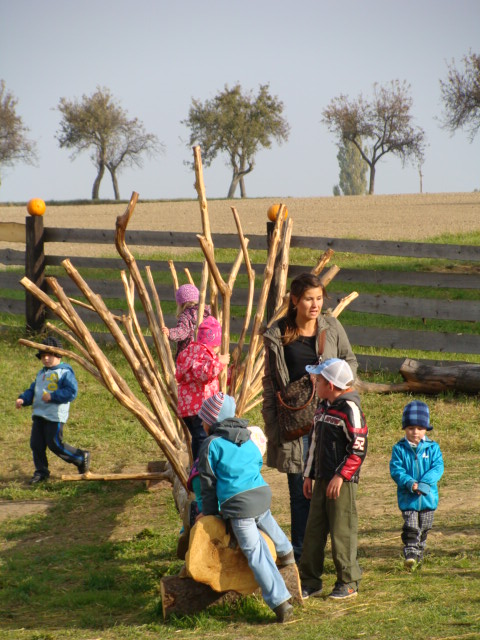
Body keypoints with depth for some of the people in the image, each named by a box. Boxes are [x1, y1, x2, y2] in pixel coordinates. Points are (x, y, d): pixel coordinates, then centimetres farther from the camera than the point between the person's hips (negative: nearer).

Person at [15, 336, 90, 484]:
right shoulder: (41, 374, 20)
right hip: (38, 414, 8)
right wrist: (23, 399, 2)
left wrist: (52, 396, -23)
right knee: (36, 444, 3)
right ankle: (41, 471, 15)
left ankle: (81, 458, 9)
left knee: (55, 444, -9)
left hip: (55, 416, -8)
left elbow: (71, 392, -16)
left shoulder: (64, 372, -6)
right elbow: (32, 390, 23)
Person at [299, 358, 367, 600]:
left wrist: (341, 475, -18)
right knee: (314, 530, 9)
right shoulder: (323, 408, 14)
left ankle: (348, 583, 7)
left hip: (342, 482, -8)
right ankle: (310, 581, 16)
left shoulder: (350, 409, -13)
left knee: (342, 532, -3)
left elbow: (359, 448, -15)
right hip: (321, 480, 8)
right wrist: (309, 475, 21)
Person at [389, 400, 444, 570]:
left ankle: (419, 553, 33)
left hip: (428, 497, 2)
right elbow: (396, 470, -9)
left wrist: (424, 483, -23)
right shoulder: (399, 449, -3)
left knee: (424, 528, 15)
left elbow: (438, 467, -9)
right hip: (407, 498, -2)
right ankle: (410, 555, -15)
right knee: (411, 527, -12)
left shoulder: (432, 448, -1)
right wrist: (409, 482, -25)